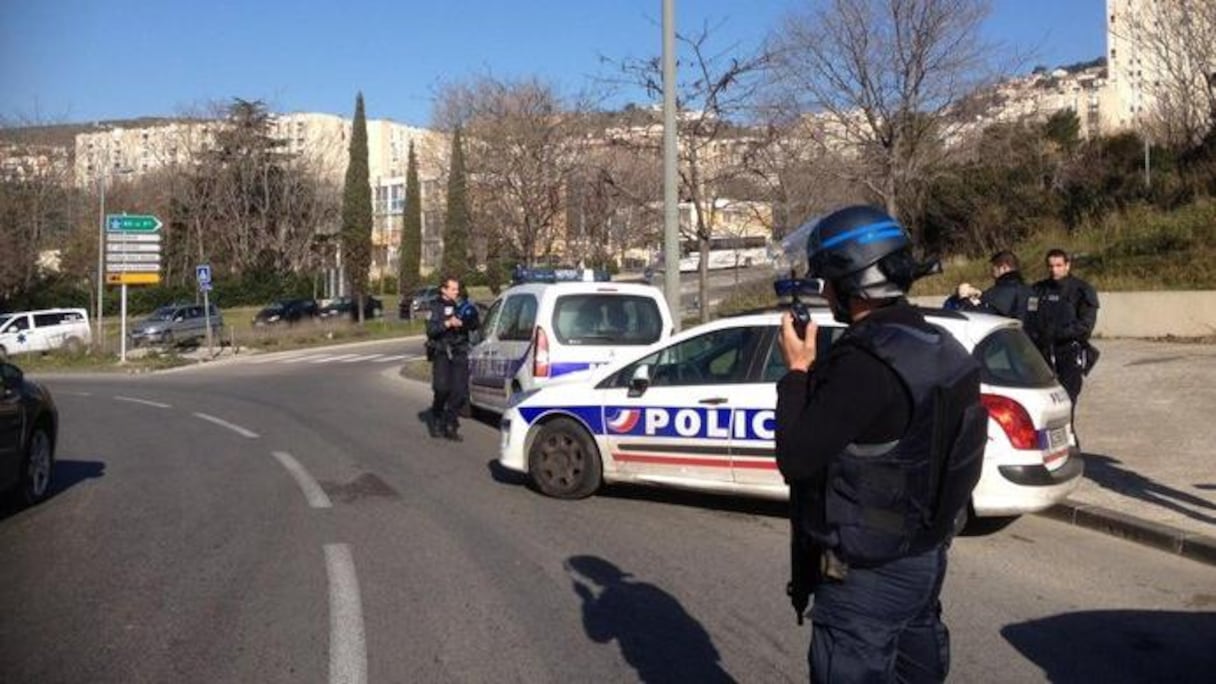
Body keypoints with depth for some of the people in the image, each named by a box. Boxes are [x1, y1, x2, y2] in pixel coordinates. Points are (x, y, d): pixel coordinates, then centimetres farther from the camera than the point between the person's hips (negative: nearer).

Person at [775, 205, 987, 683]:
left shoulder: (866, 362, -26)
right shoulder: (934, 345, 4)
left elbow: (796, 458, -23)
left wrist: (798, 369, -14)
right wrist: (818, 371, 4)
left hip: (868, 575, -9)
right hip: (923, 557, 9)